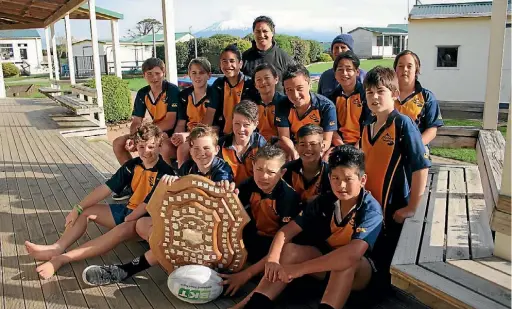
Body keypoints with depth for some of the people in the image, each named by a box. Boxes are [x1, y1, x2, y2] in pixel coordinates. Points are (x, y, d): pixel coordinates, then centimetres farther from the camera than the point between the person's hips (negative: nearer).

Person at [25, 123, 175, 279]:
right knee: (86, 210, 2)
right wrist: (77, 208, -5)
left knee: (122, 230, -37)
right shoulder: (132, 165, 1)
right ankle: (57, 248, -19)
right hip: (128, 210, 8)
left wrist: (127, 220, -20)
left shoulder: (164, 172, -19)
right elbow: (106, 188, -1)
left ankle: (61, 259, -39)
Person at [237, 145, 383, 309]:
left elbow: (352, 254, -41)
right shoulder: (324, 202, -10)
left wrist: (299, 269, -42)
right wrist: (272, 260, -34)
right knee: (289, 250, -20)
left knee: (347, 261, -37)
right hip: (327, 262, 5)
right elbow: (286, 231, -13)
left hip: (361, 270, -4)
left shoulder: (371, 210, -25)